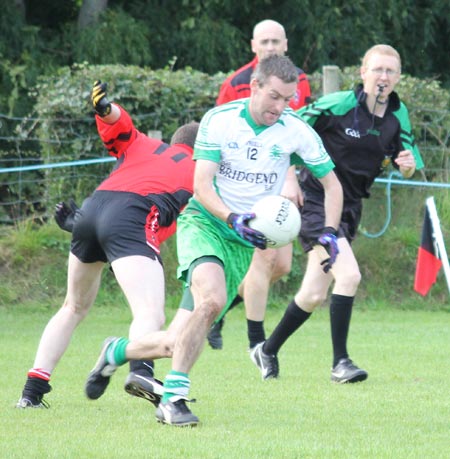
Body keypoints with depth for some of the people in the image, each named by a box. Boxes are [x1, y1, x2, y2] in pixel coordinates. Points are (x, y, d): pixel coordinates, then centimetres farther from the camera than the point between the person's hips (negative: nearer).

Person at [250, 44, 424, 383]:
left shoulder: (398, 114, 1)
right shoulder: (339, 104, -17)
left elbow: (407, 166, 10)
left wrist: (409, 164, -14)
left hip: (350, 207, 7)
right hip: (317, 200, -7)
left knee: (313, 296, 10)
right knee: (349, 275, -23)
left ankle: (268, 351, 30)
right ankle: (340, 362, -14)